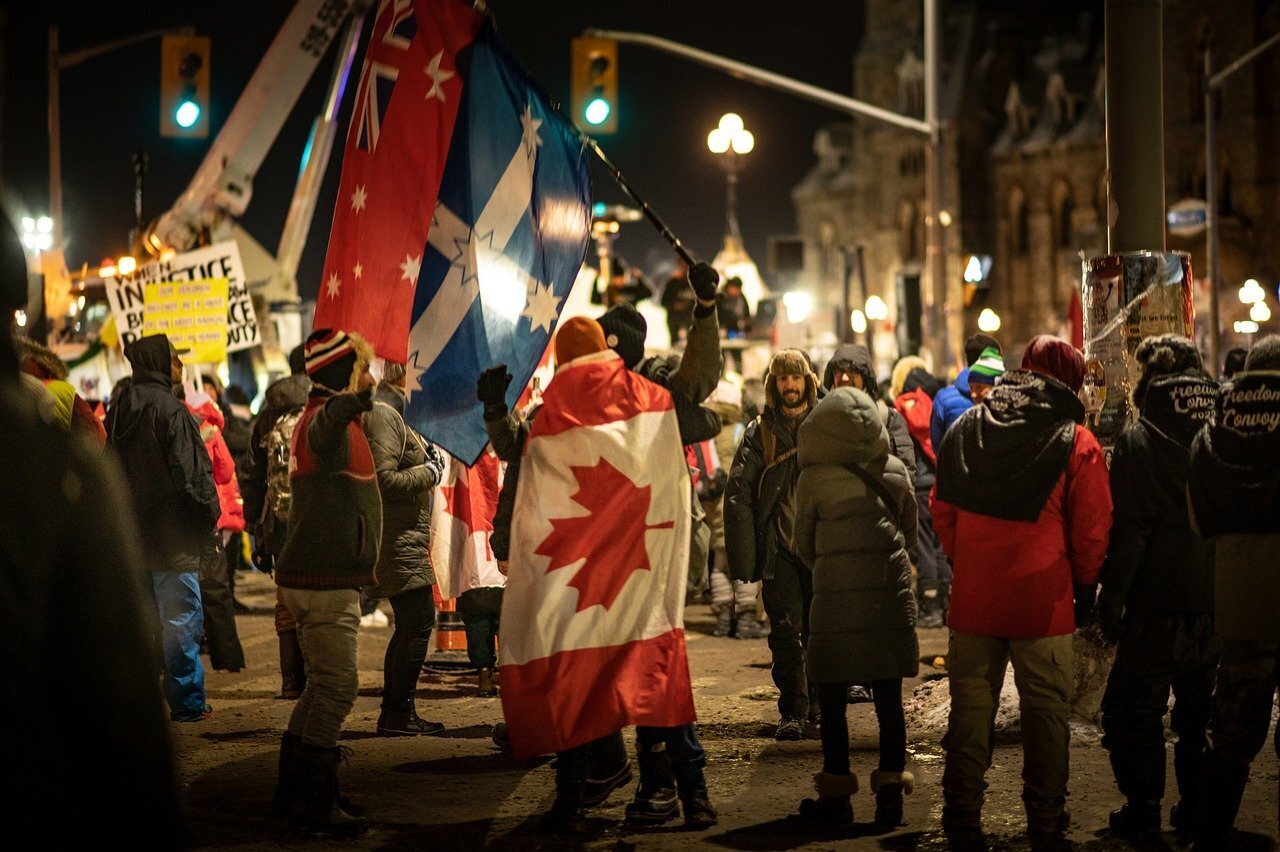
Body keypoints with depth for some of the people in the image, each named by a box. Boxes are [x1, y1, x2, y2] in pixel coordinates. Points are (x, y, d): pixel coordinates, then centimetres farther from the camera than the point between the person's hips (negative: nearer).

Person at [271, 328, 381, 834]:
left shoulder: (329, 417, 16)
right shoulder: (324, 418, -17)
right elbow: (325, 436, -45)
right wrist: (344, 407, -66)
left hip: (315, 578, 11)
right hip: (327, 582, -11)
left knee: (323, 685, 17)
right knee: (337, 687, -11)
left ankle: (293, 790, 23)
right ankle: (312, 798, -10)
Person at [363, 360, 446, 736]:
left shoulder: (395, 414, 20)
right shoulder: (382, 415, -14)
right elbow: (383, 479, -22)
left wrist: (429, 463, 10)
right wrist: (429, 472, -11)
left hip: (406, 539, 11)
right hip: (397, 539, -11)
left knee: (410, 624, 13)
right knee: (419, 621, -10)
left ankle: (394, 713, 18)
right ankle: (397, 713, -7)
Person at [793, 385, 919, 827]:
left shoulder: (813, 478, -4)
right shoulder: (896, 471, 5)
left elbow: (803, 546, 6)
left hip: (835, 597, -3)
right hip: (891, 596, 3)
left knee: (833, 701, 6)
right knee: (889, 700, 6)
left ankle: (836, 793, 10)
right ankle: (890, 788, 4)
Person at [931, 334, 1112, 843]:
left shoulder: (966, 428, 5)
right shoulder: (1076, 442, -6)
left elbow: (942, 509, 10)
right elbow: (1091, 529, -5)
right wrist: (1085, 586, 8)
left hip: (973, 596, 3)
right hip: (1044, 600, -3)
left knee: (971, 706, 10)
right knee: (1046, 710, 7)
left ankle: (962, 818, 13)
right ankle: (1045, 819, 11)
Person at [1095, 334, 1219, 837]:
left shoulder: (1138, 441, -11)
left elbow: (1128, 530, -14)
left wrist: (1111, 600, -8)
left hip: (1159, 607, -5)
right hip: (1216, 603, 5)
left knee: (1131, 709, 7)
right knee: (1199, 710, 15)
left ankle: (1142, 808, 6)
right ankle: (1198, 809, 18)